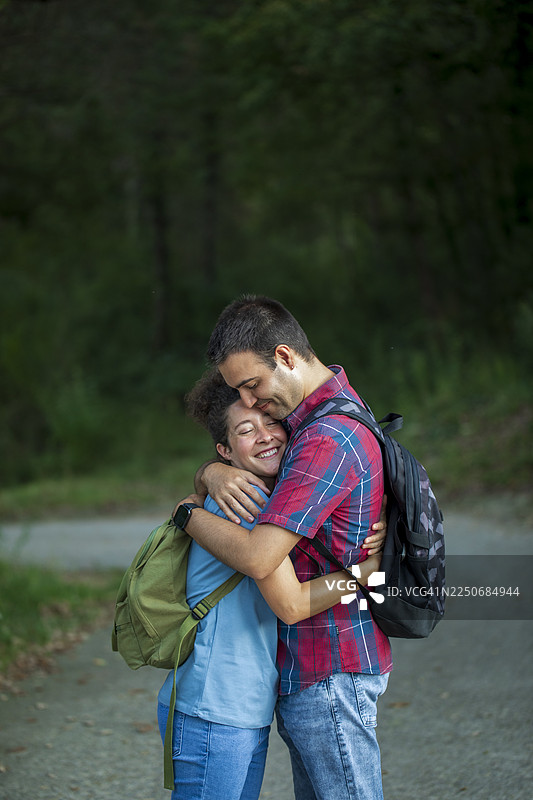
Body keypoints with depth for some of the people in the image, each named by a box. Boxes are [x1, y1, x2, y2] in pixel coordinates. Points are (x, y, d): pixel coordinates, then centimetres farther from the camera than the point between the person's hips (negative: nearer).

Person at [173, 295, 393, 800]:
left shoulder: (328, 441, -22)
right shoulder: (308, 415, 11)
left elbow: (257, 558, -29)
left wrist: (189, 514, -11)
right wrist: (214, 472, -7)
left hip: (331, 672, -10)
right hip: (309, 666, 10)